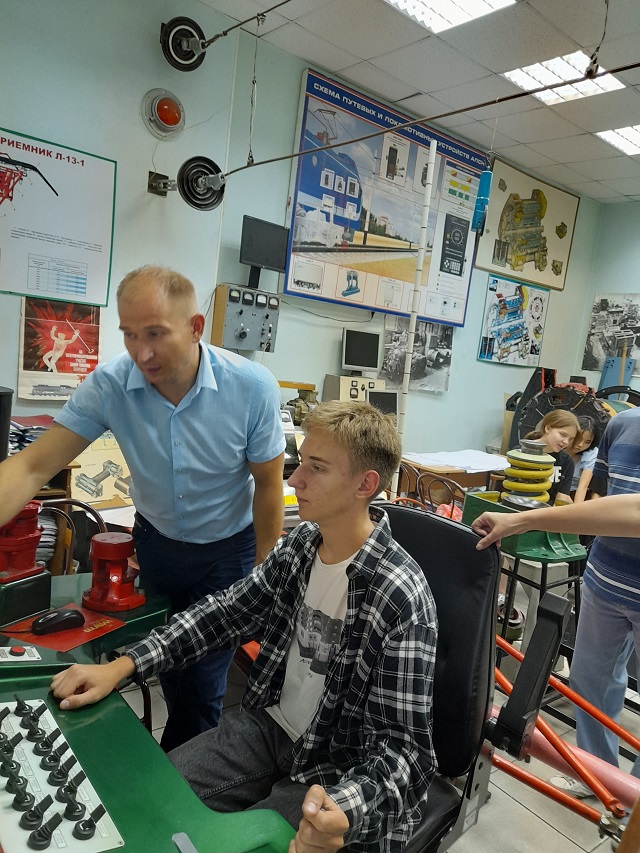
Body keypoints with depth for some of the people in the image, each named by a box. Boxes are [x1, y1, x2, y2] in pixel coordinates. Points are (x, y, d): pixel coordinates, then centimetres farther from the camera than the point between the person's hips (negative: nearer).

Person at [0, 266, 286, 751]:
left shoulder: (252, 387, -25)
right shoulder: (110, 385, -21)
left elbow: (268, 484, -13)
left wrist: (264, 572, -7)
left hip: (227, 548, -2)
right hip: (156, 542, 2)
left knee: (203, 686, 5)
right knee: (167, 670, 18)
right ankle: (179, 756, 48)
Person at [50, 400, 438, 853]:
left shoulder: (400, 598, -27)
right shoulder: (300, 543, -6)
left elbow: (405, 751, -23)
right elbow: (225, 612, 2)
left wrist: (343, 811, -43)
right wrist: (122, 666, -6)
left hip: (340, 776, -5)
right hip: (271, 724, 6)